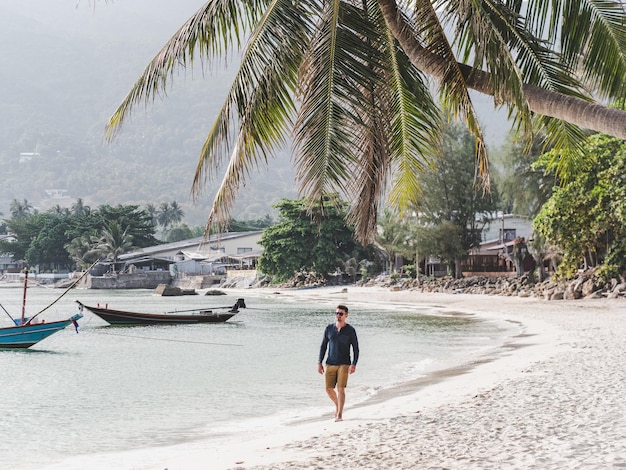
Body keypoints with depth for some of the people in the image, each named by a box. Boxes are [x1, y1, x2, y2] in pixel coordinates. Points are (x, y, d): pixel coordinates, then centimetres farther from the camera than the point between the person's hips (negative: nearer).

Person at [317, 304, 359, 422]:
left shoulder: (350, 330, -3)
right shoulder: (329, 328, 4)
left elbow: (356, 349, -3)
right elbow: (323, 346, 9)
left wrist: (354, 364, -14)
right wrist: (319, 363, 3)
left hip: (344, 364, -3)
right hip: (330, 364, 3)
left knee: (341, 389, -11)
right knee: (329, 389, 3)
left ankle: (339, 414, -4)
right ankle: (337, 405, 31)